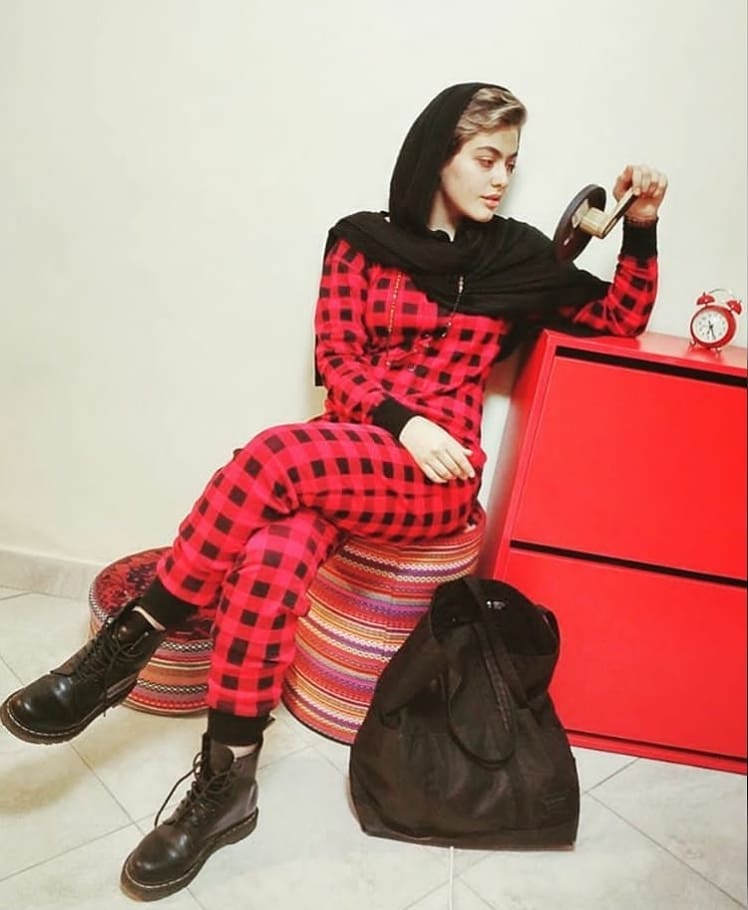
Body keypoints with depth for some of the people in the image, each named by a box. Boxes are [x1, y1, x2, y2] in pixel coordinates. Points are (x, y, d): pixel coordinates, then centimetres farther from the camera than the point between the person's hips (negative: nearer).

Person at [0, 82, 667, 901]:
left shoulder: (518, 257, 11)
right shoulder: (363, 240, 9)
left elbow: (622, 320, 18)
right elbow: (336, 359, 3)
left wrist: (641, 228, 5)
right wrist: (401, 422, -13)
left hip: (439, 477, -2)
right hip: (343, 448, 2)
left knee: (276, 457, -31)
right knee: (274, 555, -31)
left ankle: (127, 645, -17)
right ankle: (226, 785, -18)